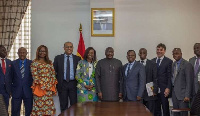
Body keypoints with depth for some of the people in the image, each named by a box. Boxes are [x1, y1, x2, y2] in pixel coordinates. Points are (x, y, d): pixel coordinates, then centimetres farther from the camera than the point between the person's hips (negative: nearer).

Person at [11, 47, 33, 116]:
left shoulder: (31, 63, 3)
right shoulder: (13, 63, 5)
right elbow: (11, 77, 6)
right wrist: (10, 89, 3)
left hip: (28, 91, 0)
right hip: (16, 91, 1)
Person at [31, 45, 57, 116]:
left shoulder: (49, 63, 16)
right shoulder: (35, 62, 1)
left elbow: (53, 74, 12)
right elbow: (35, 75, -7)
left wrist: (52, 86, 2)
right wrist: (42, 86, -12)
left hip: (49, 88, 4)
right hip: (40, 88, -4)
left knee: (49, 105, 2)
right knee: (40, 105, -5)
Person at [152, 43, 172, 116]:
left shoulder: (169, 61, -1)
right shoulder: (152, 61, 12)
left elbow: (170, 76, -5)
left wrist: (168, 88, -12)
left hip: (163, 89, -3)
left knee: (165, 109, 3)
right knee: (156, 109, 8)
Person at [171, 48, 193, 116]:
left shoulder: (187, 64, -11)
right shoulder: (173, 64, 14)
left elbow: (189, 81, -14)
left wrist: (187, 95, -17)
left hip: (182, 93, -7)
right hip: (174, 93, 7)